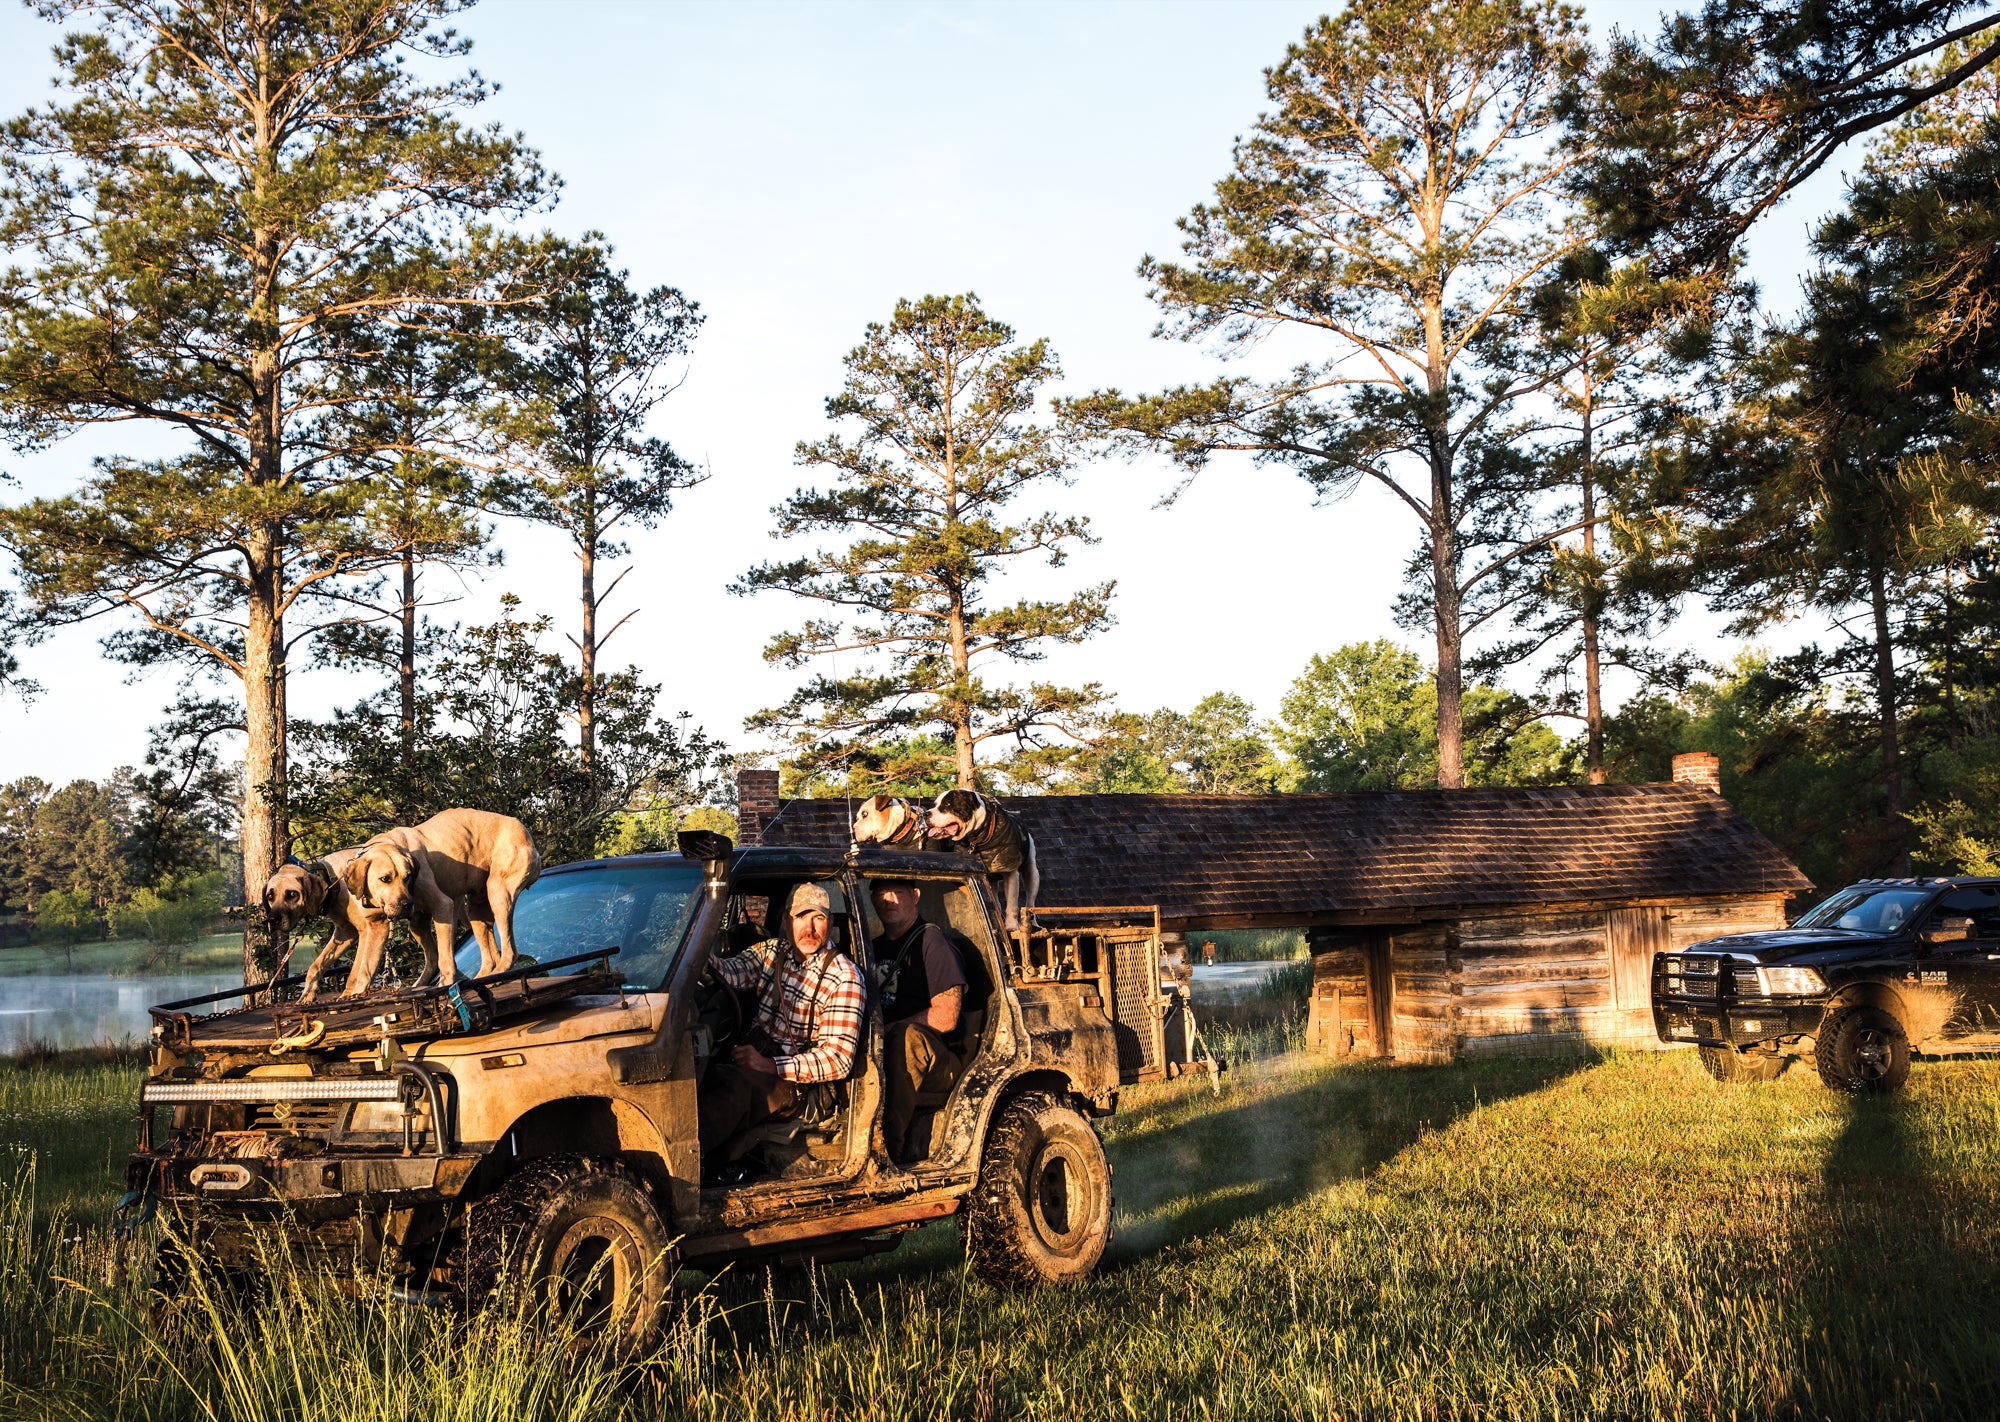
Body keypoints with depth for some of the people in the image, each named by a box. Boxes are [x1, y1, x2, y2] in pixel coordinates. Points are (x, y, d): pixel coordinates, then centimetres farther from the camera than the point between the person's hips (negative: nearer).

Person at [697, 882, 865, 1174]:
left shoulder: (845, 977, -4)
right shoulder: (772, 951, 14)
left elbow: (839, 1060, -11)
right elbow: (736, 972, -8)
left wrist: (770, 1065, -20)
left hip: (791, 1081, -5)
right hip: (751, 1057, 5)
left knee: (733, 1082, -36)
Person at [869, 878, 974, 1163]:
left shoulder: (933, 941, -1)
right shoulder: (876, 948, 21)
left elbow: (946, 1017, -11)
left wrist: (885, 1031, -14)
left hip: (941, 1065, -6)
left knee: (909, 1037, -37)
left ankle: (891, 1142, -34)